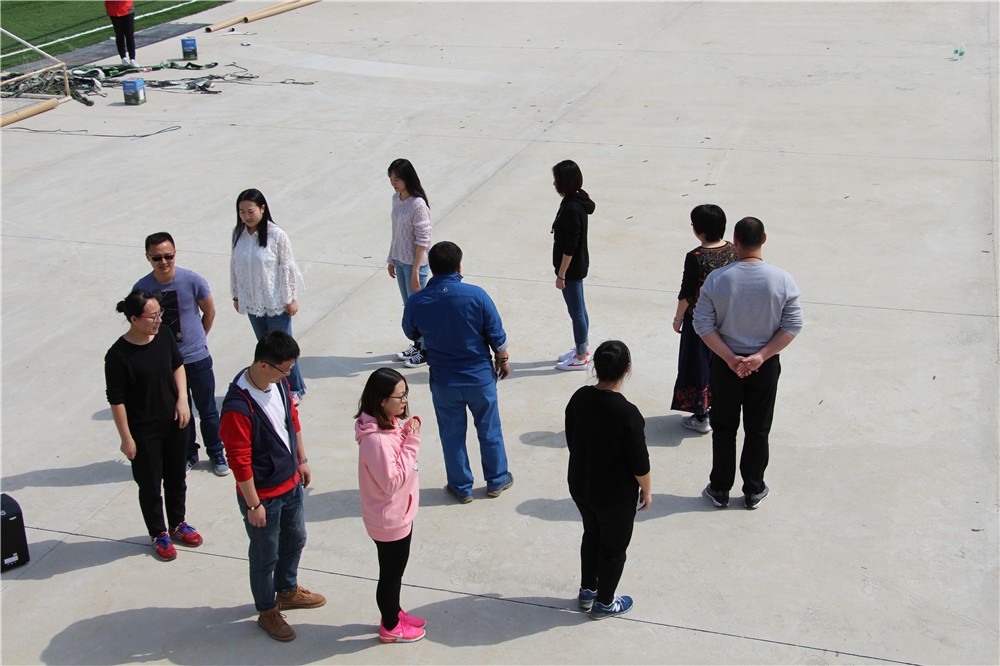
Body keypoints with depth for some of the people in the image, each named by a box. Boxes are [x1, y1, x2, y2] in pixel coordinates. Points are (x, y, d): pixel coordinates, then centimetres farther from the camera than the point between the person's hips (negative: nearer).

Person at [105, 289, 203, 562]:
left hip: (174, 422, 5)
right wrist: (126, 438, -13)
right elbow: (116, 400, -17)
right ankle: (159, 534, 32)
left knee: (176, 477, 20)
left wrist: (182, 399, -1)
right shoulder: (118, 355, -23)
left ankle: (177, 524, 42)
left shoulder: (164, 337, -8)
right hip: (144, 431, -5)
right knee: (150, 485, 11)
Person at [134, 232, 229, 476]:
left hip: (197, 358, -1)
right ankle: (187, 454, 37)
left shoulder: (192, 280, -17)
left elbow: (209, 311, -1)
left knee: (207, 411, 13)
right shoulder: (141, 288, -14)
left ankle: (216, 453, 33)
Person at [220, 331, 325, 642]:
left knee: (295, 539, 26)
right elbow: (239, 461, -26)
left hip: (291, 482, 8)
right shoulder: (238, 407, -33)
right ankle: (267, 611, 36)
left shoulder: (279, 383, -8)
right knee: (265, 555, 14)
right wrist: (253, 505, -19)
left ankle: (287, 590, 51)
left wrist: (302, 460, 17)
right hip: (264, 494, -8)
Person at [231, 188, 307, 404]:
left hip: (276, 303, -5)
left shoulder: (276, 235, -18)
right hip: (251, 303, 5)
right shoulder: (238, 234, -3)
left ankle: (295, 389, 23)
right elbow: (235, 265, 7)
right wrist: (236, 295, 12)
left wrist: (291, 299, -9)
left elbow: (287, 267, -12)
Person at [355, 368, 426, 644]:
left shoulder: (389, 425, -4)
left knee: (395, 570, 27)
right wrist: (412, 443, -28)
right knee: (391, 573, 13)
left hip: (400, 513, 9)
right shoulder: (375, 440, -34)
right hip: (389, 520, -9)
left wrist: (407, 435, -3)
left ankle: (395, 613, 47)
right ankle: (390, 628, 33)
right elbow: (393, 481, -29)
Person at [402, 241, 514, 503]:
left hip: (443, 382, 0)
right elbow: (496, 336, -10)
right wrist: (503, 359, 8)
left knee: (452, 435, 17)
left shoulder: (416, 302, -15)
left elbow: (411, 334, 5)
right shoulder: (476, 295, -19)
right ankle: (497, 481, 34)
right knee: (489, 430, 19)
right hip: (480, 377, 0)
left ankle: (461, 487, 30)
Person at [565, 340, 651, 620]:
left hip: (580, 486, 6)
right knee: (614, 547, 16)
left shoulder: (579, 398, -11)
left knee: (592, 536, 27)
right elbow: (639, 462, -20)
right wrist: (646, 490, -2)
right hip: (615, 496, -6)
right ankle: (604, 603, 32)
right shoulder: (627, 413, -29)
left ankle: (587, 591, 42)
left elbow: (571, 441, 3)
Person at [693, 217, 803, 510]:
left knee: (723, 428, 15)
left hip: (725, 365, 0)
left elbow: (703, 324, -13)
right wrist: (761, 356, -14)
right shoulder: (782, 279, -12)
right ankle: (753, 491, 25)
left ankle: (720, 489, 25)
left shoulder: (717, 278, -14)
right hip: (766, 367, 0)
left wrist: (730, 358, -13)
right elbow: (793, 325, -12)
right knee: (758, 430, 15)